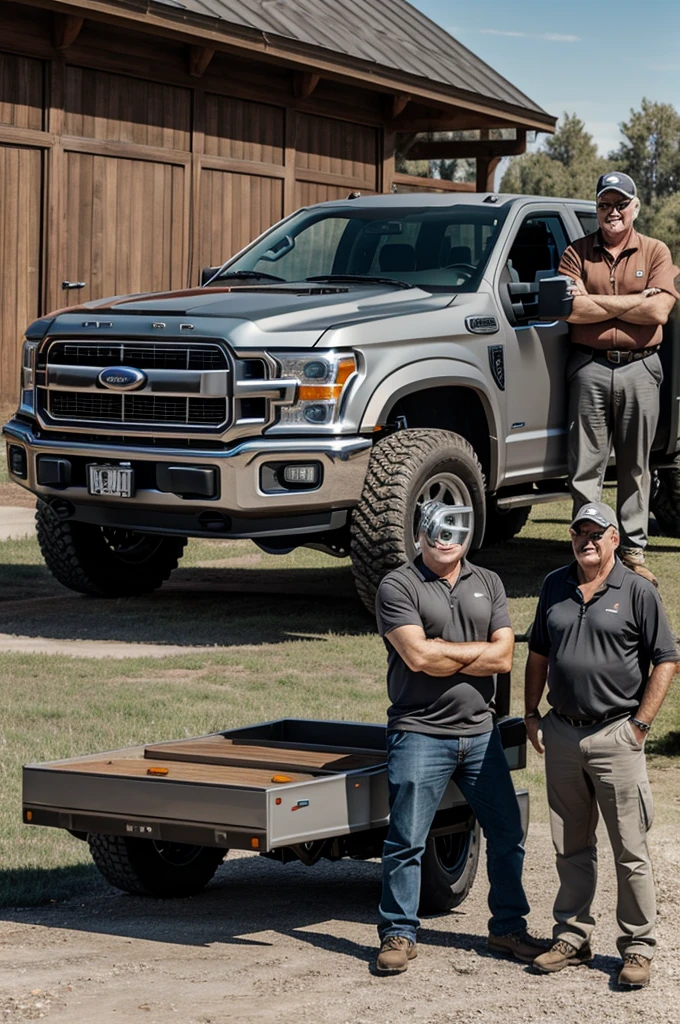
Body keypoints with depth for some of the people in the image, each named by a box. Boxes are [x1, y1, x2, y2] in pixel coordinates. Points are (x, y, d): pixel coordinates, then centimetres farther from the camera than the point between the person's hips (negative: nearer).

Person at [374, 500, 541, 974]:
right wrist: (477, 651, -6)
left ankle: (509, 927, 24)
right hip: (420, 734, -5)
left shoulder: (489, 584, 11)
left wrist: (444, 657, -10)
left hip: (480, 733, 5)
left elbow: (503, 657, -1)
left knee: (507, 834, 10)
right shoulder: (398, 587, -4)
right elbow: (418, 655, -17)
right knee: (406, 841, -2)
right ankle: (398, 934, 10)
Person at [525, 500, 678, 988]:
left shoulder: (638, 591, -3)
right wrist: (531, 714, 12)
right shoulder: (555, 587, 11)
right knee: (571, 847, 12)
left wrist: (640, 723, -8)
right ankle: (572, 937, 22)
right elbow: (538, 654, 18)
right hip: (561, 733, 5)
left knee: (630, 849, -1)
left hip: (616, 735, -5)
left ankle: (637, 947, 7)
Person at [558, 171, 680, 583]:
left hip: (639, 368, 0)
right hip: (590, 367, 0)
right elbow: (573, 311, -8)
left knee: (635, 467, 6)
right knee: (586, 466, -1)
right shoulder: (578, 253, 7)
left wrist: (597, 302, -9)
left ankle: (634, 552, 12)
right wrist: (633, 301, -9)